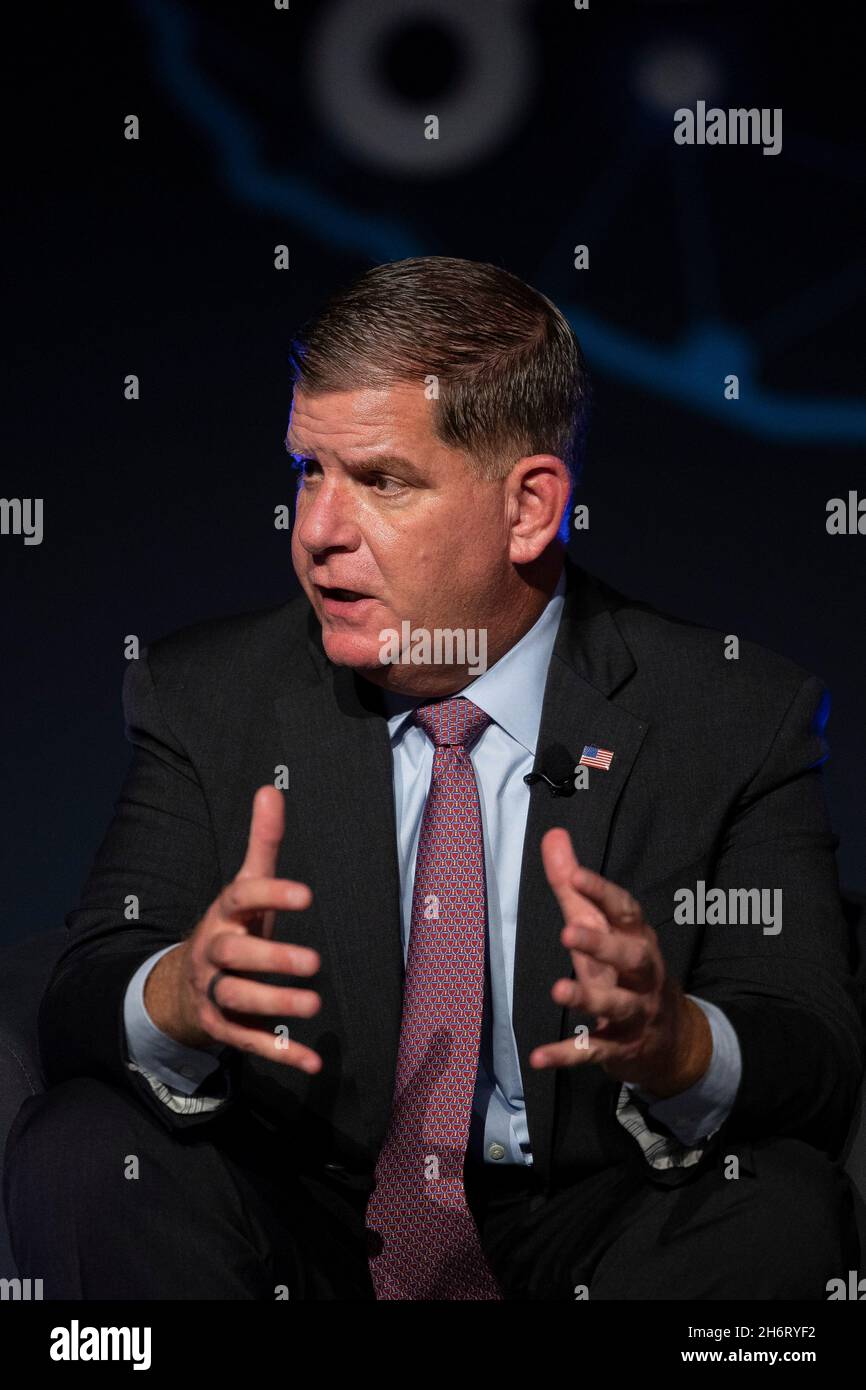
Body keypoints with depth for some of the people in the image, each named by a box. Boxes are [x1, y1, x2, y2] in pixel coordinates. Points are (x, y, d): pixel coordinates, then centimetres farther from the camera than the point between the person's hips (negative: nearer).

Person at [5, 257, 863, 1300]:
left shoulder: (742, 719, -5)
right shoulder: (202, 697, -1)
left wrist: (671, 1040, -35)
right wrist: (181, 996, -34)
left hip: (587, 1244, 0)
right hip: (297, 1229, 1)